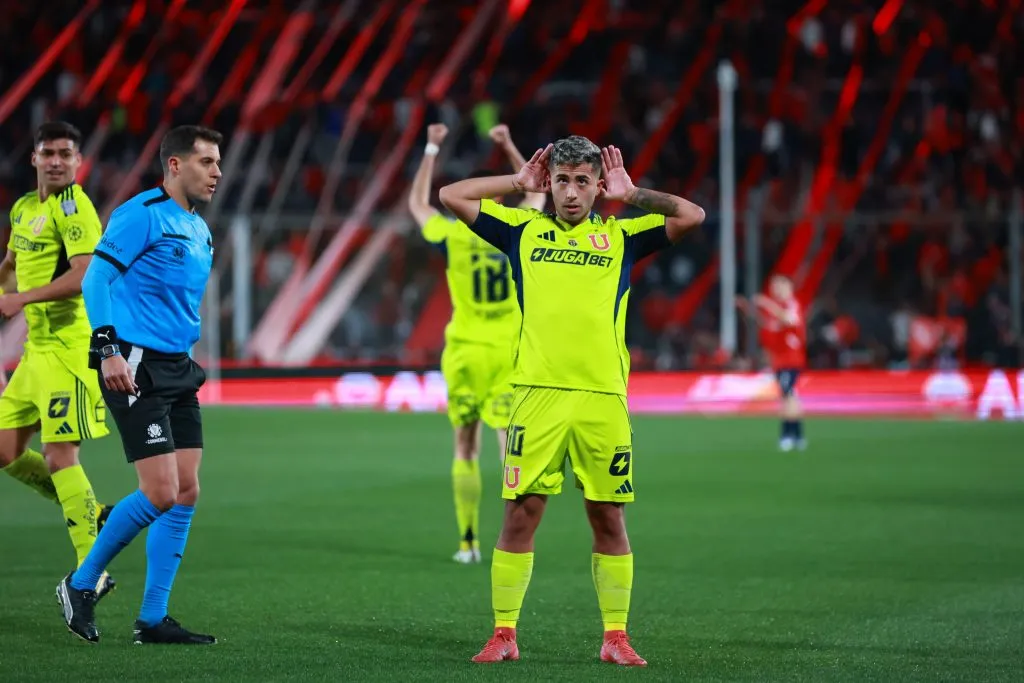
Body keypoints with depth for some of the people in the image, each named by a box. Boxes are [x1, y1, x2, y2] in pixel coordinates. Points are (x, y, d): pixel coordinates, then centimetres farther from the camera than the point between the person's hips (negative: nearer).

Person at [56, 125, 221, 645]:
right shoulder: (142, 214, -10)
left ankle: (153, 620, 9)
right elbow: (95, 279, -14)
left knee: (186, 492, 3)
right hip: (135, 367, -9)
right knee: (161, 494, -13)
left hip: (177, 369, 9)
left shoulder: (199, 230, 17)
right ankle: (81, 584, 5)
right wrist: (109, 350, -20)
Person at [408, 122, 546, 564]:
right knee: (513, 447, -2)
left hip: (466, 352, 0)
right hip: (510, 352, 0)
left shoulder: (453, 236, -5)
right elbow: (536, 192, 20)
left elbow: (417, 203, 15)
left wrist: (432, 150, 20)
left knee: (466, 449, 8)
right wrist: (508, 147, 25)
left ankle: (469, 541, 7)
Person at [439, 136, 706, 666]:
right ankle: (503, 634, 6)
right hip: (537, 394, 0)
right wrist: (518, 183, 14)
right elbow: (451, 196, 12)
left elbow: (691, 216, 4)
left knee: (609, 520, 4)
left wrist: (630, 194, 9)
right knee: (519, 516, -1)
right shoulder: (522, 229, 13)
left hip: (603, 398, 0)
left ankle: (615, 638, 11)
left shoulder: (620, 237, 12)